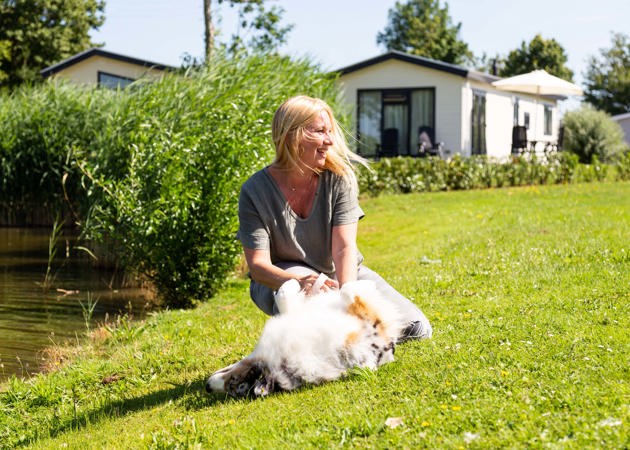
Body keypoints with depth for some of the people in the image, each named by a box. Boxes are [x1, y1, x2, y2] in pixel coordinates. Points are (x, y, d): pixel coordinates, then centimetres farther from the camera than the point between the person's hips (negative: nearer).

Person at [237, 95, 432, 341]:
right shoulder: (255, 191, -20)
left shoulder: (340, 177, -16)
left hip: (340, 274, 3)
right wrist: (301, 281, -43)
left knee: (415, 328, -11)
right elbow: (257, 265, -23)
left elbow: (344, 247, -23)